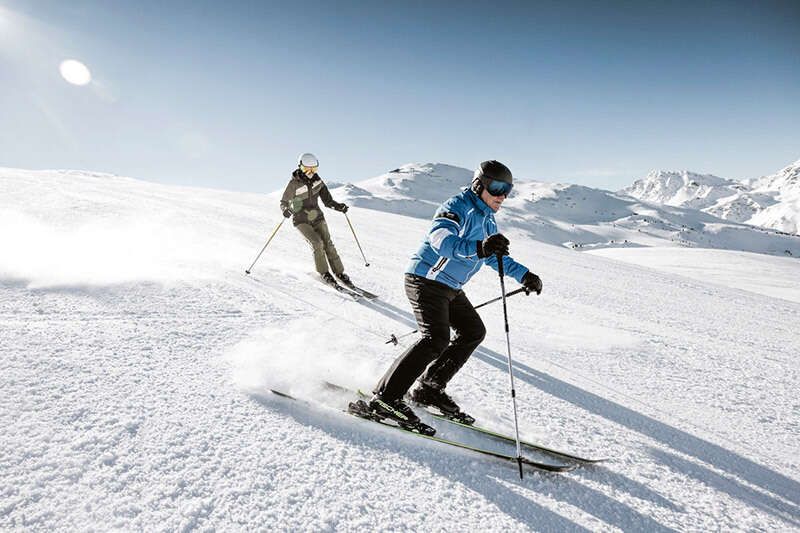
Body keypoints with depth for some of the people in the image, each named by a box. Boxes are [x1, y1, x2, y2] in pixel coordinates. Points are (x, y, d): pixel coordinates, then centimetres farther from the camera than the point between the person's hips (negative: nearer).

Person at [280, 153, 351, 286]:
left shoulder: (315, 178, -1)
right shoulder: (294, 183, -15)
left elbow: (325, 196, 6)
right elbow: (284, 202, -10)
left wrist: (336, 205, -10)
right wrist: (286, 210, -32)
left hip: (317, 217, 4)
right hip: (301, 220, -4)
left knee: (327, 244, -4)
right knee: (316, 243, -20)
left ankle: (339, 272, 4)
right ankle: (323, 273, -5)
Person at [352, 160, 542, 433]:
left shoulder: (487, 220, 13)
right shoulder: (457, 207, -16)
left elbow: (496, 257, 25)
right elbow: (440, 238, -37)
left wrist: (524, 275, 14)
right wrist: (478, 247, -53)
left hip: (450, 288, 10)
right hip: (426, 280, -10)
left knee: (473, 332, 12)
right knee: (436, 339, -23)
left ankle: (429, 387, 17)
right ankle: (384, 399, -18)